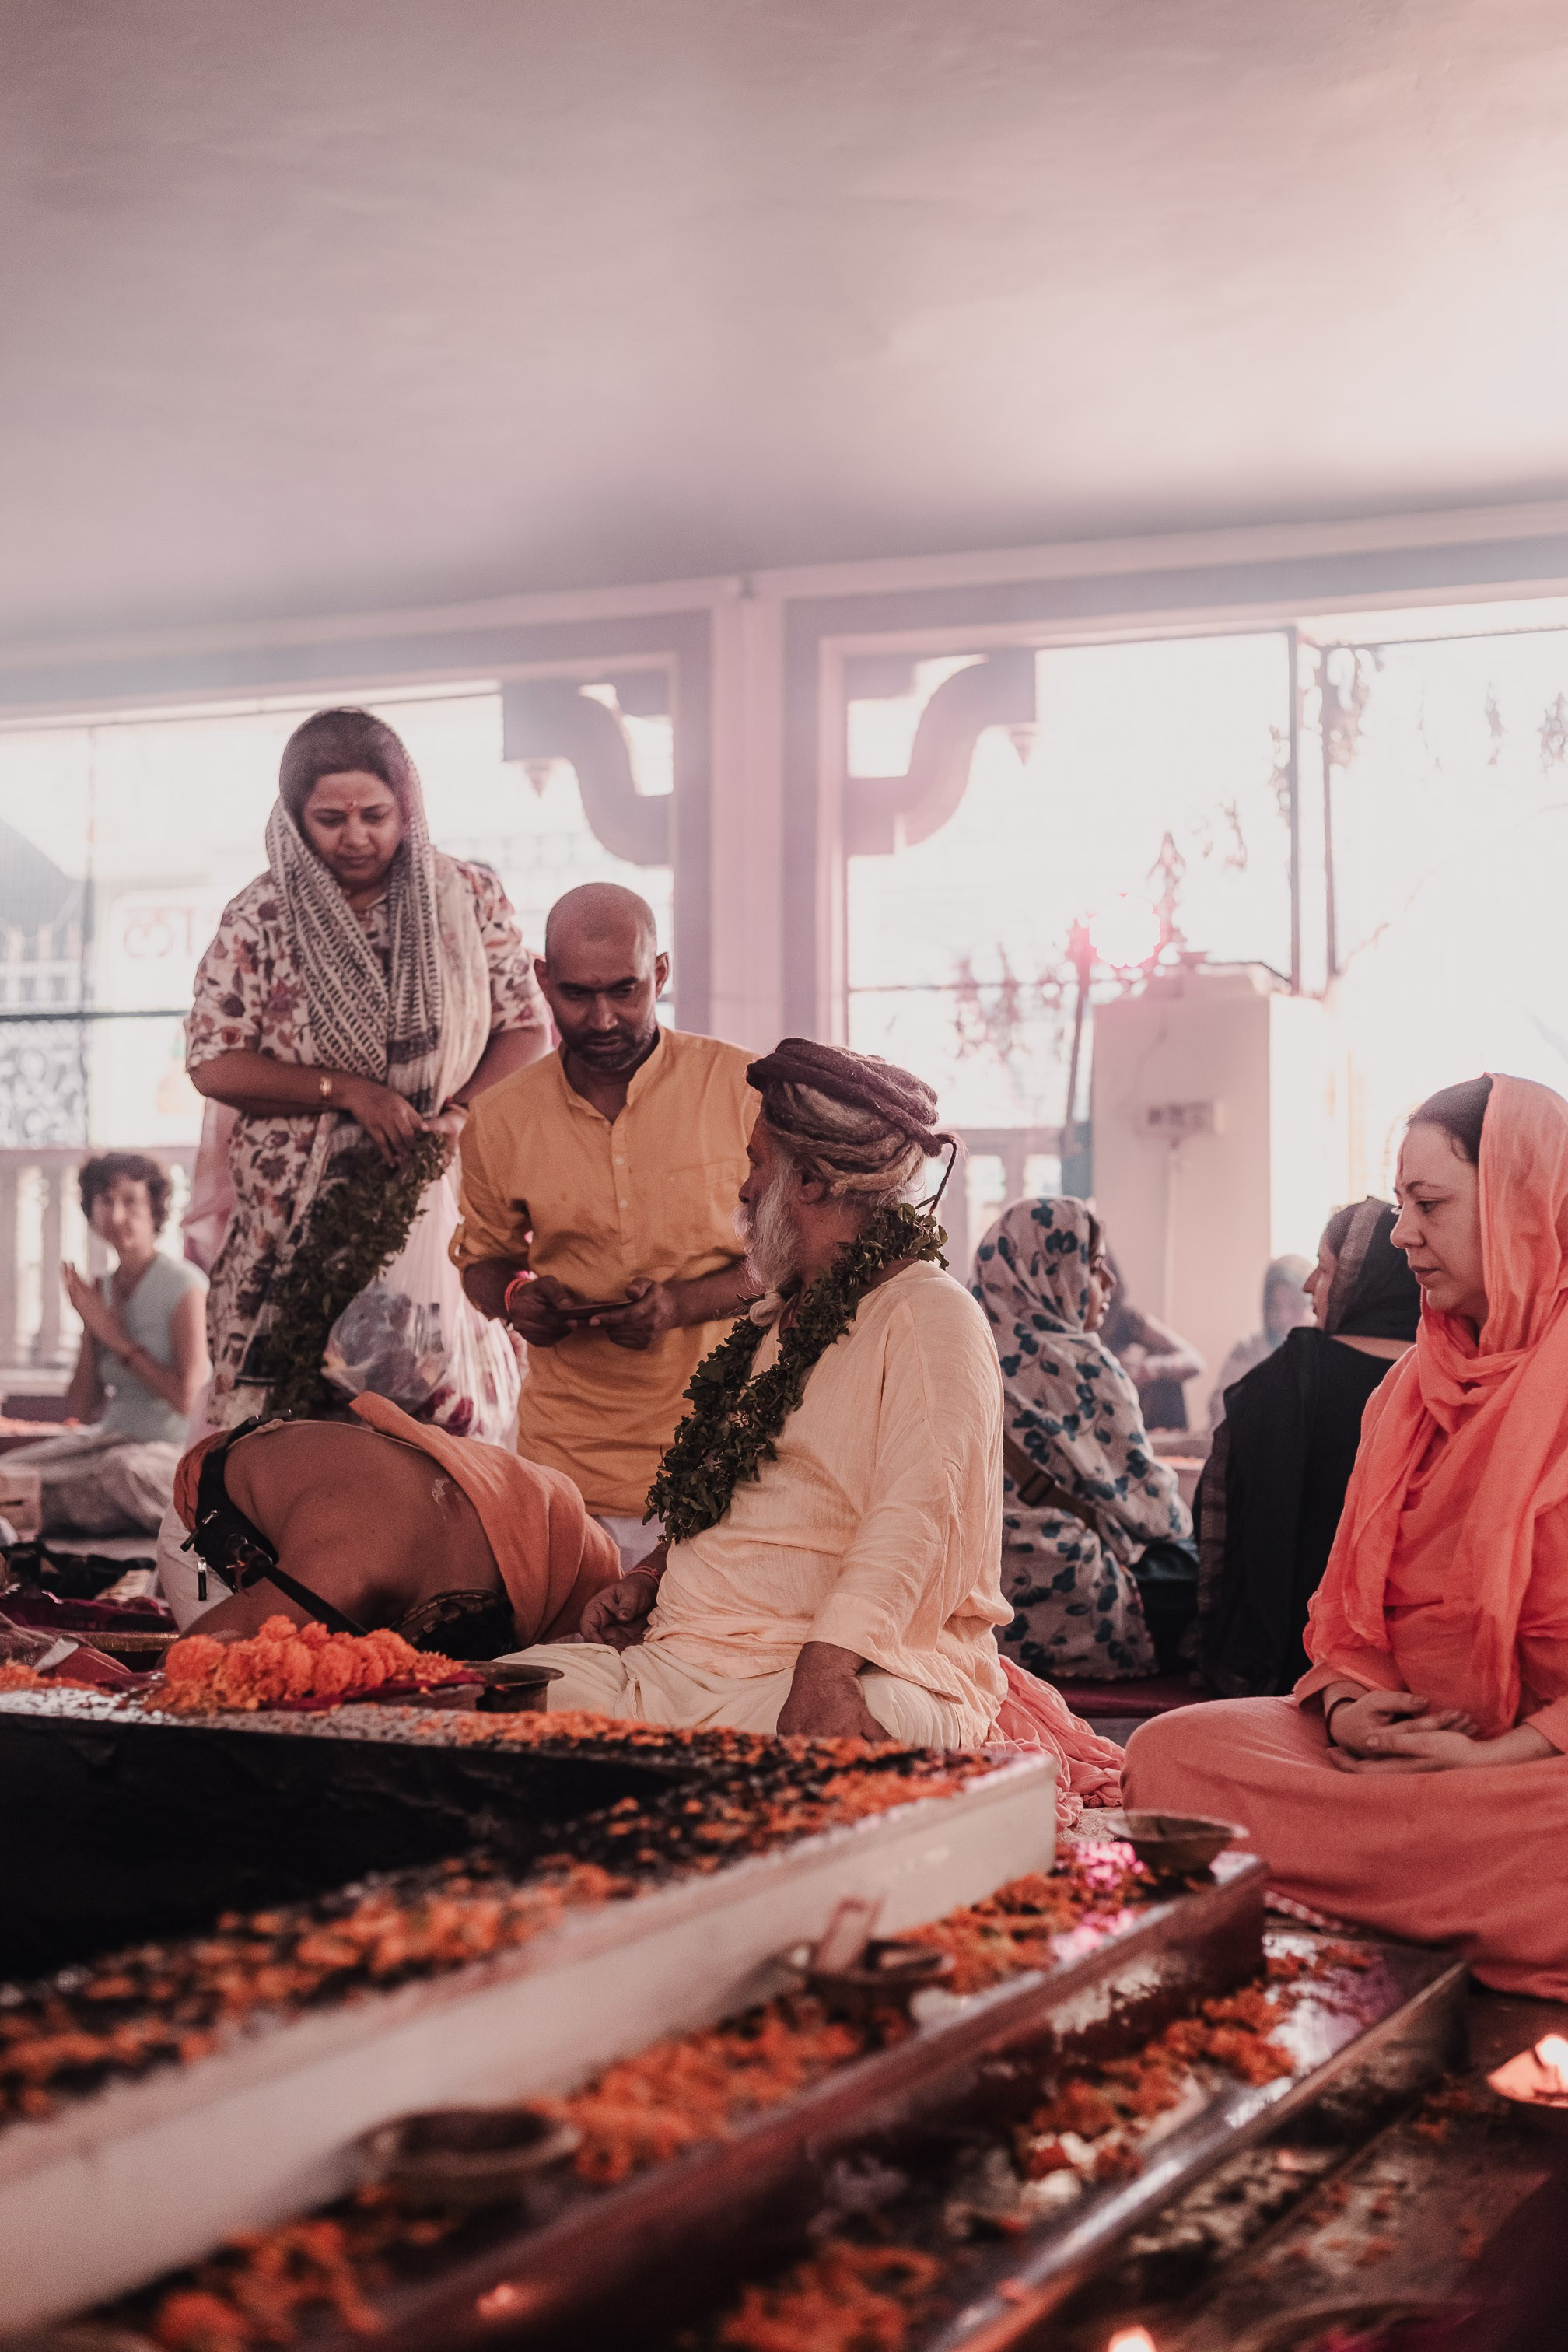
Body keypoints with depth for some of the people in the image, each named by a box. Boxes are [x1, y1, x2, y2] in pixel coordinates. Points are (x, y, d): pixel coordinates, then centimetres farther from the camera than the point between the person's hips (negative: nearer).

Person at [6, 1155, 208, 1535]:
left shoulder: (183, 1286, -10)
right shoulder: (101, 1290, 8)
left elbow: (185, 1398, -18)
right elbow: (80, 1411, 6)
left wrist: (114, 1334, -13)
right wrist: (90, 1328, -7)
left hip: (175, 1450, -5)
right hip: (111, 1439, 5)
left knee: (126, 1469, -37)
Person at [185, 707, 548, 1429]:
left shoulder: (470, 897, 4)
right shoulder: (258, 919, 2)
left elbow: (527, 1027, 7)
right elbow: (213, 1063, -1)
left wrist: (461, 1113, -11)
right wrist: (348, 1090, -12)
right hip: (296, 1219, 0)